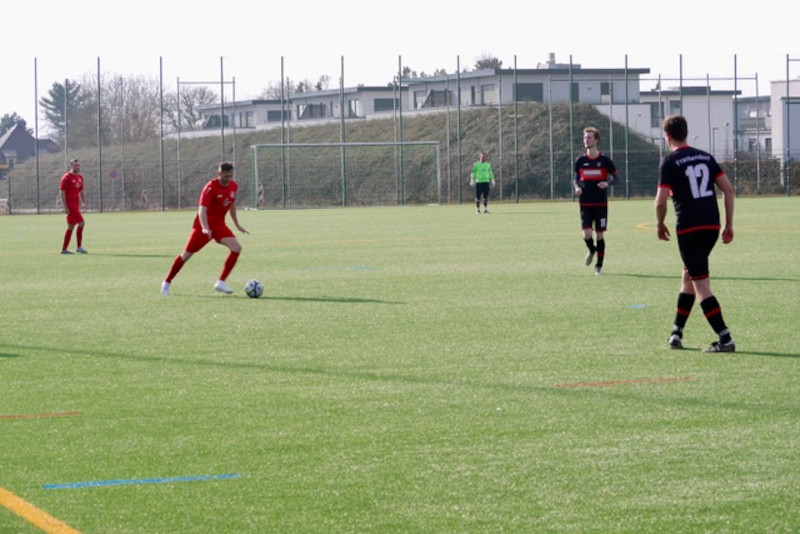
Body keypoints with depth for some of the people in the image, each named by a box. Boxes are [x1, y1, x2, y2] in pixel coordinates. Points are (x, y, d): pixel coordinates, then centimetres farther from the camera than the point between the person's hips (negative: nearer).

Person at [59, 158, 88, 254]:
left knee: (71, 226, 10)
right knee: (81, 223, -14)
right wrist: (65, 207, -17)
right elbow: (62, 193, -12)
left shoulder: (80, 177, 14)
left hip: (76, 204, 8)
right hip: (70, 204, -8)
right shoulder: (66, 177, -10)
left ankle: (64, 249, 15)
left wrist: (84, 203, 11)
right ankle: (79, 247, -8)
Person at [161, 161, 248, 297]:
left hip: (219, 225, 5)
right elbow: (202, 209, -33)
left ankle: (221, 283, -11)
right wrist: (205, 228, -48)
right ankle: (167, 283, 20)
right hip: (203, 226, -5)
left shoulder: (233, 186, -1)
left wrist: (237, 225, 22)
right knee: (186, 255, 1)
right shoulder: (210, 187, -23)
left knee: (236, 248, -17)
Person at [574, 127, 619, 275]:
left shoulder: (604, 160, -2)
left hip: (601, 203, -1)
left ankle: (599, 265, 15)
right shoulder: (580, 160, 5)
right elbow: (576, 178, 15)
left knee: (600, 234, 2)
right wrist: (577, 188, -8)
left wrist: (607, 183, -18)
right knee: (587, 233, -11)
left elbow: (616, 177, 3)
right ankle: (592, 250, 22)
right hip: (585, 203, 1)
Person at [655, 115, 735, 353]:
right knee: (688, 276, 21)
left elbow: (661, 200, -11)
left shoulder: (670, 161, -5)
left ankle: (725, 338, -13)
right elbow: (728, 189, 8)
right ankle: (677, 331, 25)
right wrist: (729, 224, 13)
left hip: (688, 229, -6)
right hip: (712, 226, 6)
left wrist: (660, 225, 7)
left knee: (701, 284, -5)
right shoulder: (706, 157, 12)